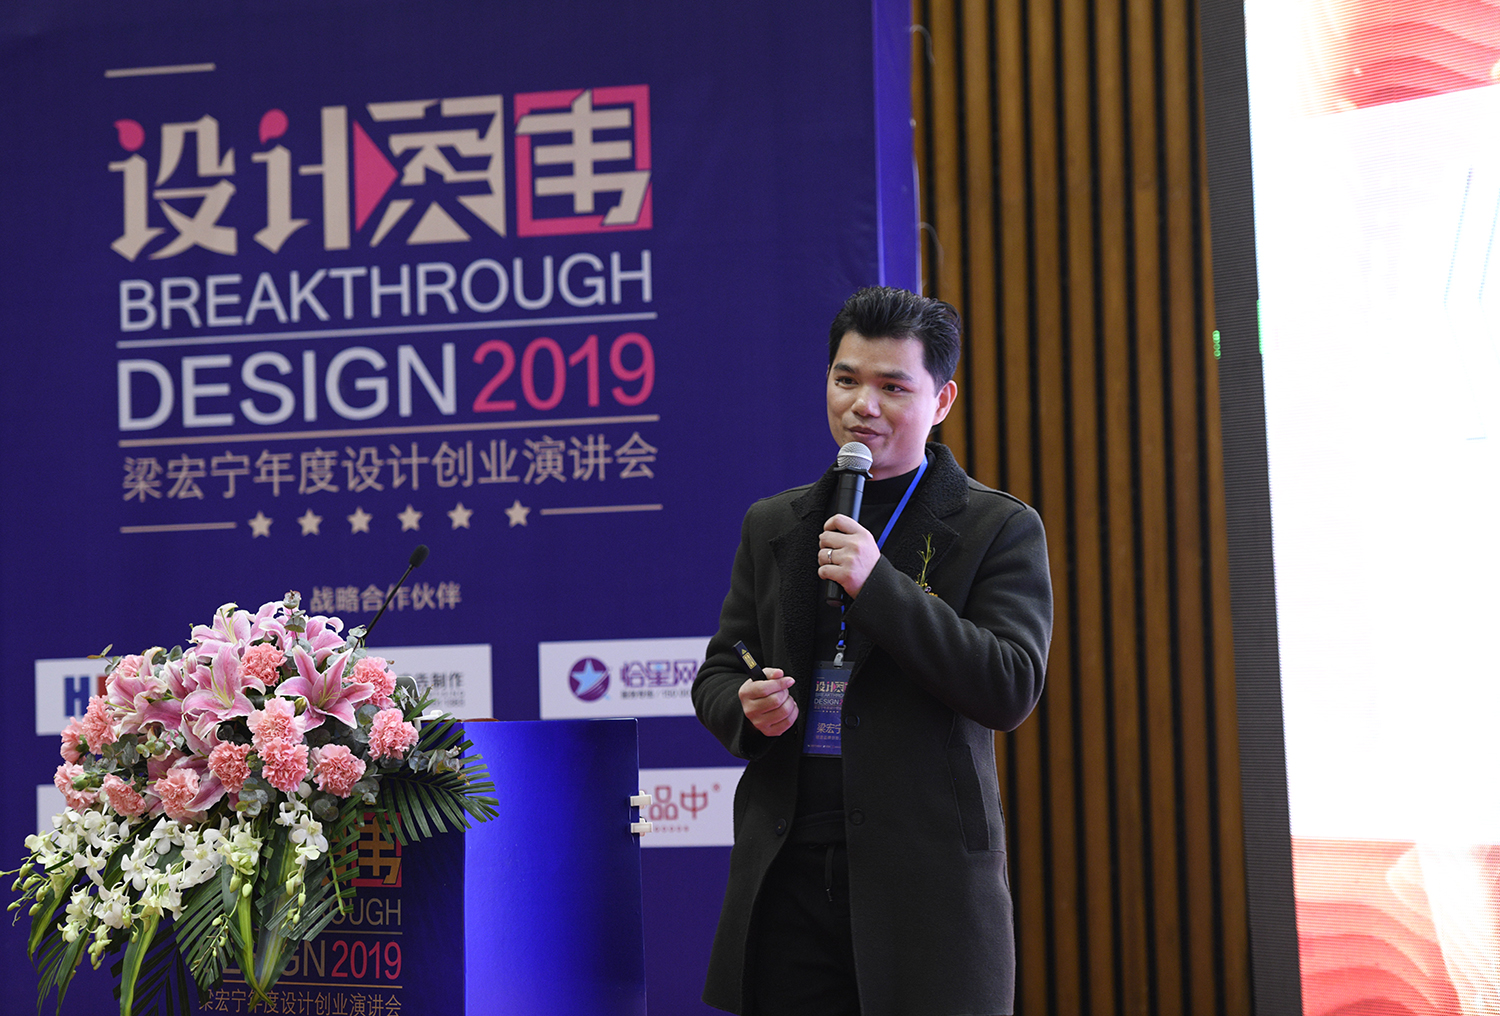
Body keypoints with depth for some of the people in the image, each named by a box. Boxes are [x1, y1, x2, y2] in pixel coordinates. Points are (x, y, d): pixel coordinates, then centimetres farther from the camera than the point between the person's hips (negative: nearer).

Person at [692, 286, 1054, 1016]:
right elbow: (716, 675, 19)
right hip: (787, 872, 3)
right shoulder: (771, 526, 15)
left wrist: (879, 583, -16)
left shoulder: (1000, 529, 1)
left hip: (928, 876, -3)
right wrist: (747, 710, -6)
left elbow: (1012, 692, -10)